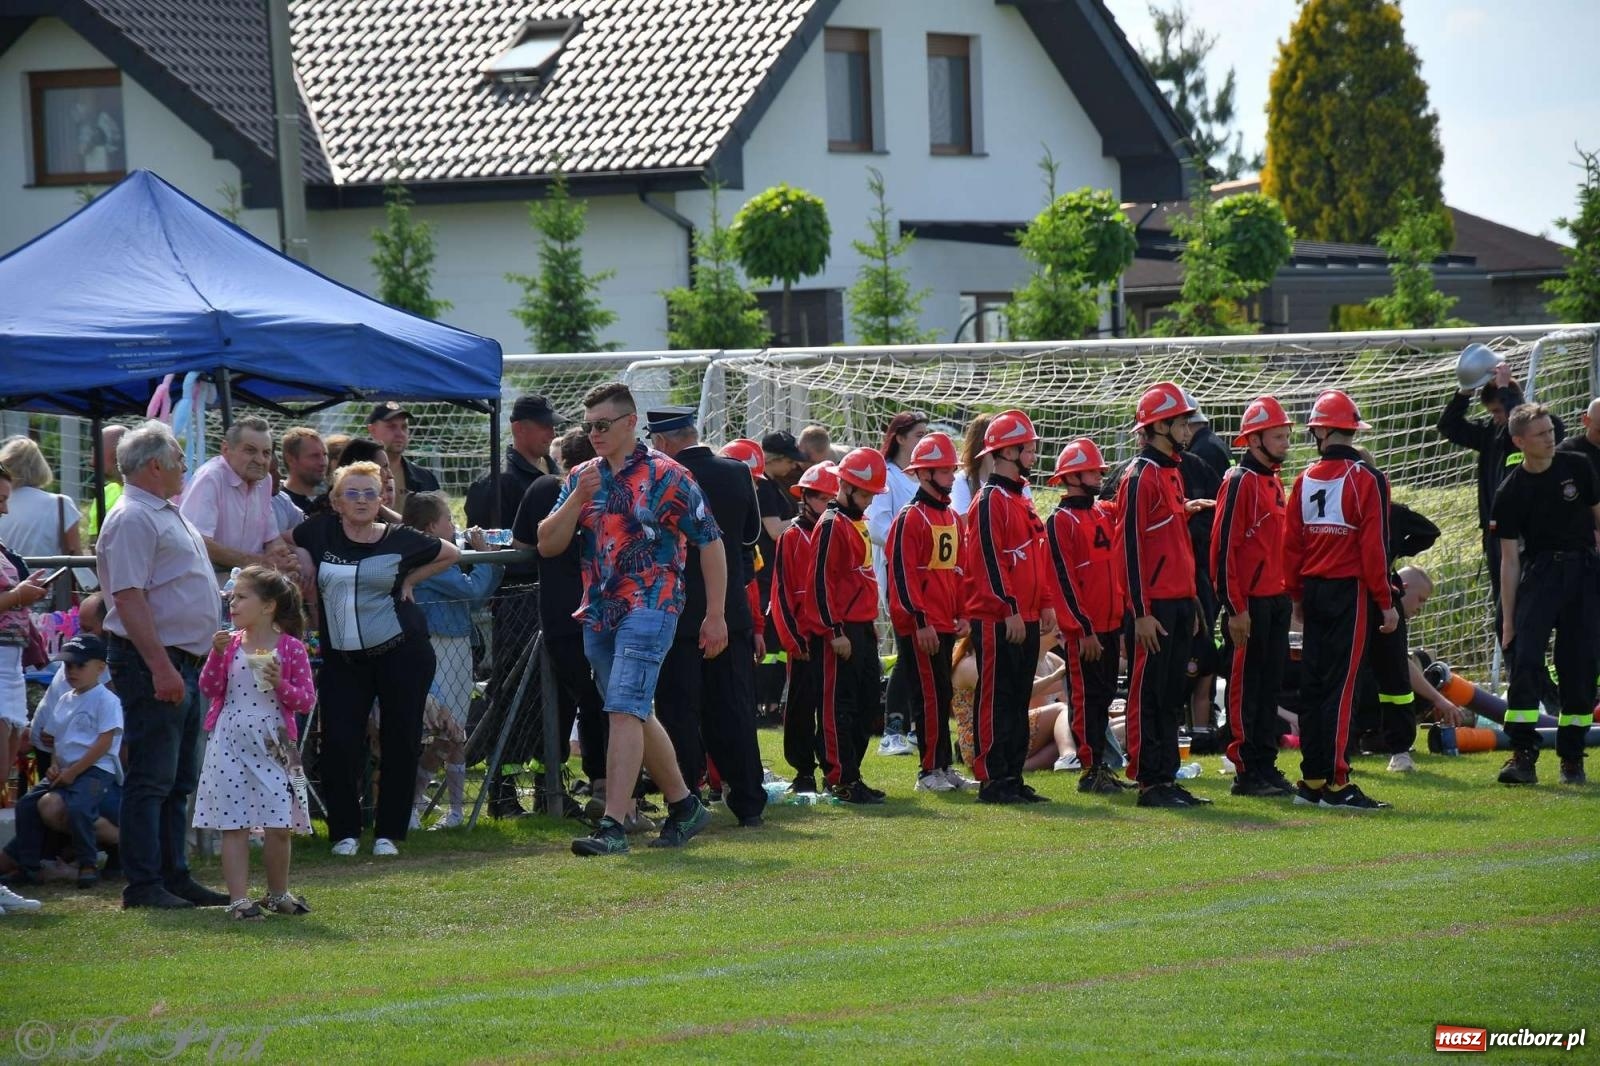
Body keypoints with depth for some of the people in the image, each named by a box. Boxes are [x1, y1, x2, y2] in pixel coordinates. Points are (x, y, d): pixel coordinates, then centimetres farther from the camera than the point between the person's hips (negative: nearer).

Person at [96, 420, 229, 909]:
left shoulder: (168, 515, 18)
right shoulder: (132, 519, -14)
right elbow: (129, 599, -21)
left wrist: (191, 663, 22)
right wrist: (161, 667, -26)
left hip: (185, 662, 10)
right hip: (152, 662, -10)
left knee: (179, 780, 13)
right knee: (151, 780, -8)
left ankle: (174, 876, 19)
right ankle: (144, 884, -7)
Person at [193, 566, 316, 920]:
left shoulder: (290, 648, -3)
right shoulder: (230, 643, 4)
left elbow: (306, 700, -1)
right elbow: (209, 689, 0)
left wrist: (280, 684, -18)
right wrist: (217, 653, -12)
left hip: (272, 745, -1)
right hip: (230, 743, 1)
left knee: (279, 826, 4)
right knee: (234, 826, -1)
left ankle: (277, 894, 23)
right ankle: (239, 899, 2)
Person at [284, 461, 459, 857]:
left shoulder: (399, 539, 0)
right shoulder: (320, 532, 0)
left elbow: (450, 554, 15)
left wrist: (409, 580, 7)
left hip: (400, 653, -1)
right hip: (342, 658, 1)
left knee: (401, 742, 2)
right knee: (338, 743, -8)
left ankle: (389, 833, 13)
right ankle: (344, 832, 5)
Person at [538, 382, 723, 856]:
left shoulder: (664, 476, -5)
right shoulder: (581, 478, 12)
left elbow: (710, 542, -2)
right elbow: (548, 545, 6)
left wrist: (715, 616, -5)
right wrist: (577, 498, -9)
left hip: (650, 608, -7)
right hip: (597, 615, 7)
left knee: (624, 711, -17)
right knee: (636, 716, 14)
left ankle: (613, 826, -21)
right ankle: (684, 806, 30)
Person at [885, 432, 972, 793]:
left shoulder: (951, 518, 15)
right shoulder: (910, 519, -11)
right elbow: (902, 574, -15)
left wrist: (962, 614, 13)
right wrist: (920, 621, -18)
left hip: (945, 624, 8)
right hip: (920, 626, -8)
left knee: (941, 697, 11)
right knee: (931, 696, -7)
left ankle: (943, 767, 16)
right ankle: (930, 772, -3)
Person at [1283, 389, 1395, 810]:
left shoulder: (1305, 479, 6)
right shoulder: (1366, 479, -8)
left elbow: (1291, 543, 8)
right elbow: (1374, 546, -12)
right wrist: (1386, 602, -6)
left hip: (1313, 591, 5)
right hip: (1350, 589, -5)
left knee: (1313, 683, 10)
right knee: (1340, 685, -6)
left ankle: (1311, 781, 13)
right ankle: (1334, 782, -9)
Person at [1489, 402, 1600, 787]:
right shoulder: (1510, 492, -4)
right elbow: (1509, 559, -2)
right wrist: (1508, 620, -3)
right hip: (1539, 571, -2)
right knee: (1525, 659, -15)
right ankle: (1523, 755, -15)